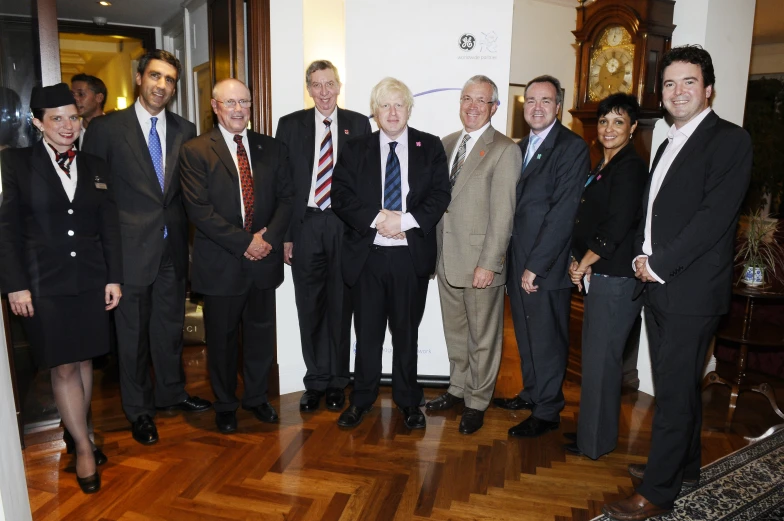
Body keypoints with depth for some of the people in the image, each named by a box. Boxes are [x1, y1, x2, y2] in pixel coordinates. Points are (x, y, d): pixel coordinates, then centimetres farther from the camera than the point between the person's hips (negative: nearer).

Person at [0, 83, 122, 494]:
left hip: (90, 282, 3)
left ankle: (77, 434, 27)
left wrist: (114, 277, 4)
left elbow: (110, 228, 9)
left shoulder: (95, 167, 9)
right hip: (44, 284, -3)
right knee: (62, 368, 3)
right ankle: (84, 447, 15)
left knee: (83, 361, 11)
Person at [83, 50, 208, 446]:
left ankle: (171, 392, 37)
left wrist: (182, 228, 0)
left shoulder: (185, 131, 5)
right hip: (131, 247, -3)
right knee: (133, 332, 9)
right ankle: (139, 409, 27)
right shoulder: (106, 128, -4)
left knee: (170, 325, 17)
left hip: (173, 246, 4)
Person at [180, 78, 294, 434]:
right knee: (222, 337, 11)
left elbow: (287, 197, 4)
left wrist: (268, 237, -11)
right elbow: (199, 209, -12)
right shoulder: (195, 151, -3)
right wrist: (244, 242, -16)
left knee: (261, 332, 13)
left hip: (264, 258, 3)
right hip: (221, 263, -3)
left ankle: (256, 397, 34)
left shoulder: (272, 148, 8)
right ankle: (225, 404, 31)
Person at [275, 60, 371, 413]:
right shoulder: (290, 125, 6)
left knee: (340, 307, 8)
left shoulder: (358, 124, 5)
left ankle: (337, 382, 22)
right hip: (305, 225, 1)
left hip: (346, 225, 0)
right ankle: (315, 381, 22)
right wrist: (284, 234, -2)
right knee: (309, 308, 7)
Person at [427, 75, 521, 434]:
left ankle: (476, 402, 25)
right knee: (455, 331, 19)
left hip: (480, 261, -6)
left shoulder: (505, 150, -10)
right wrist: (434, 249, 9)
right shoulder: (448, 143, 11)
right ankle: (458, 388, 37)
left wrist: (488, 264, -18)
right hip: (446, 257, 6)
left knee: (482, 337, 9)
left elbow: (502, 214, -15)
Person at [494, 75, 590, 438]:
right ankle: (531, 394, 37)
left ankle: (547, 412, 22)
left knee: (547, 340, 6)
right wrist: (515, 262, 5)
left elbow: (563, 213, -18)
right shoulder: (521, 147, 14)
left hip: (547, 266, -7)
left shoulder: (572, 148, -11)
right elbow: (516, 206, 12)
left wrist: (535, 266, -18)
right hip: (518, 263, 7)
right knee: (526, 336, 19)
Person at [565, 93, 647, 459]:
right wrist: (581, 262, 2)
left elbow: (616, 228, -19)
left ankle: (595, 441, 16)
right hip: (597, 276, 9)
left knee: (600, 359, 0)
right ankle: (592, 431, 31)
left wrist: (582, 264, -8)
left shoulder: (630, 168, -12)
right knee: (595, 356, 16)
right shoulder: (604, 168, 16)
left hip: (615, 280, -9)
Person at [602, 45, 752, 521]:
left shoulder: (729, 140, -9)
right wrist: (642, 255, 2)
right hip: (657, 283, 8)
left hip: (693, 290, -8)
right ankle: (683, 466, 35)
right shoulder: (669, 144, 17)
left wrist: (659, 264, -15)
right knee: (678, 385, 18)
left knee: (675, 390, -1)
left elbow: (715, 215, -18)